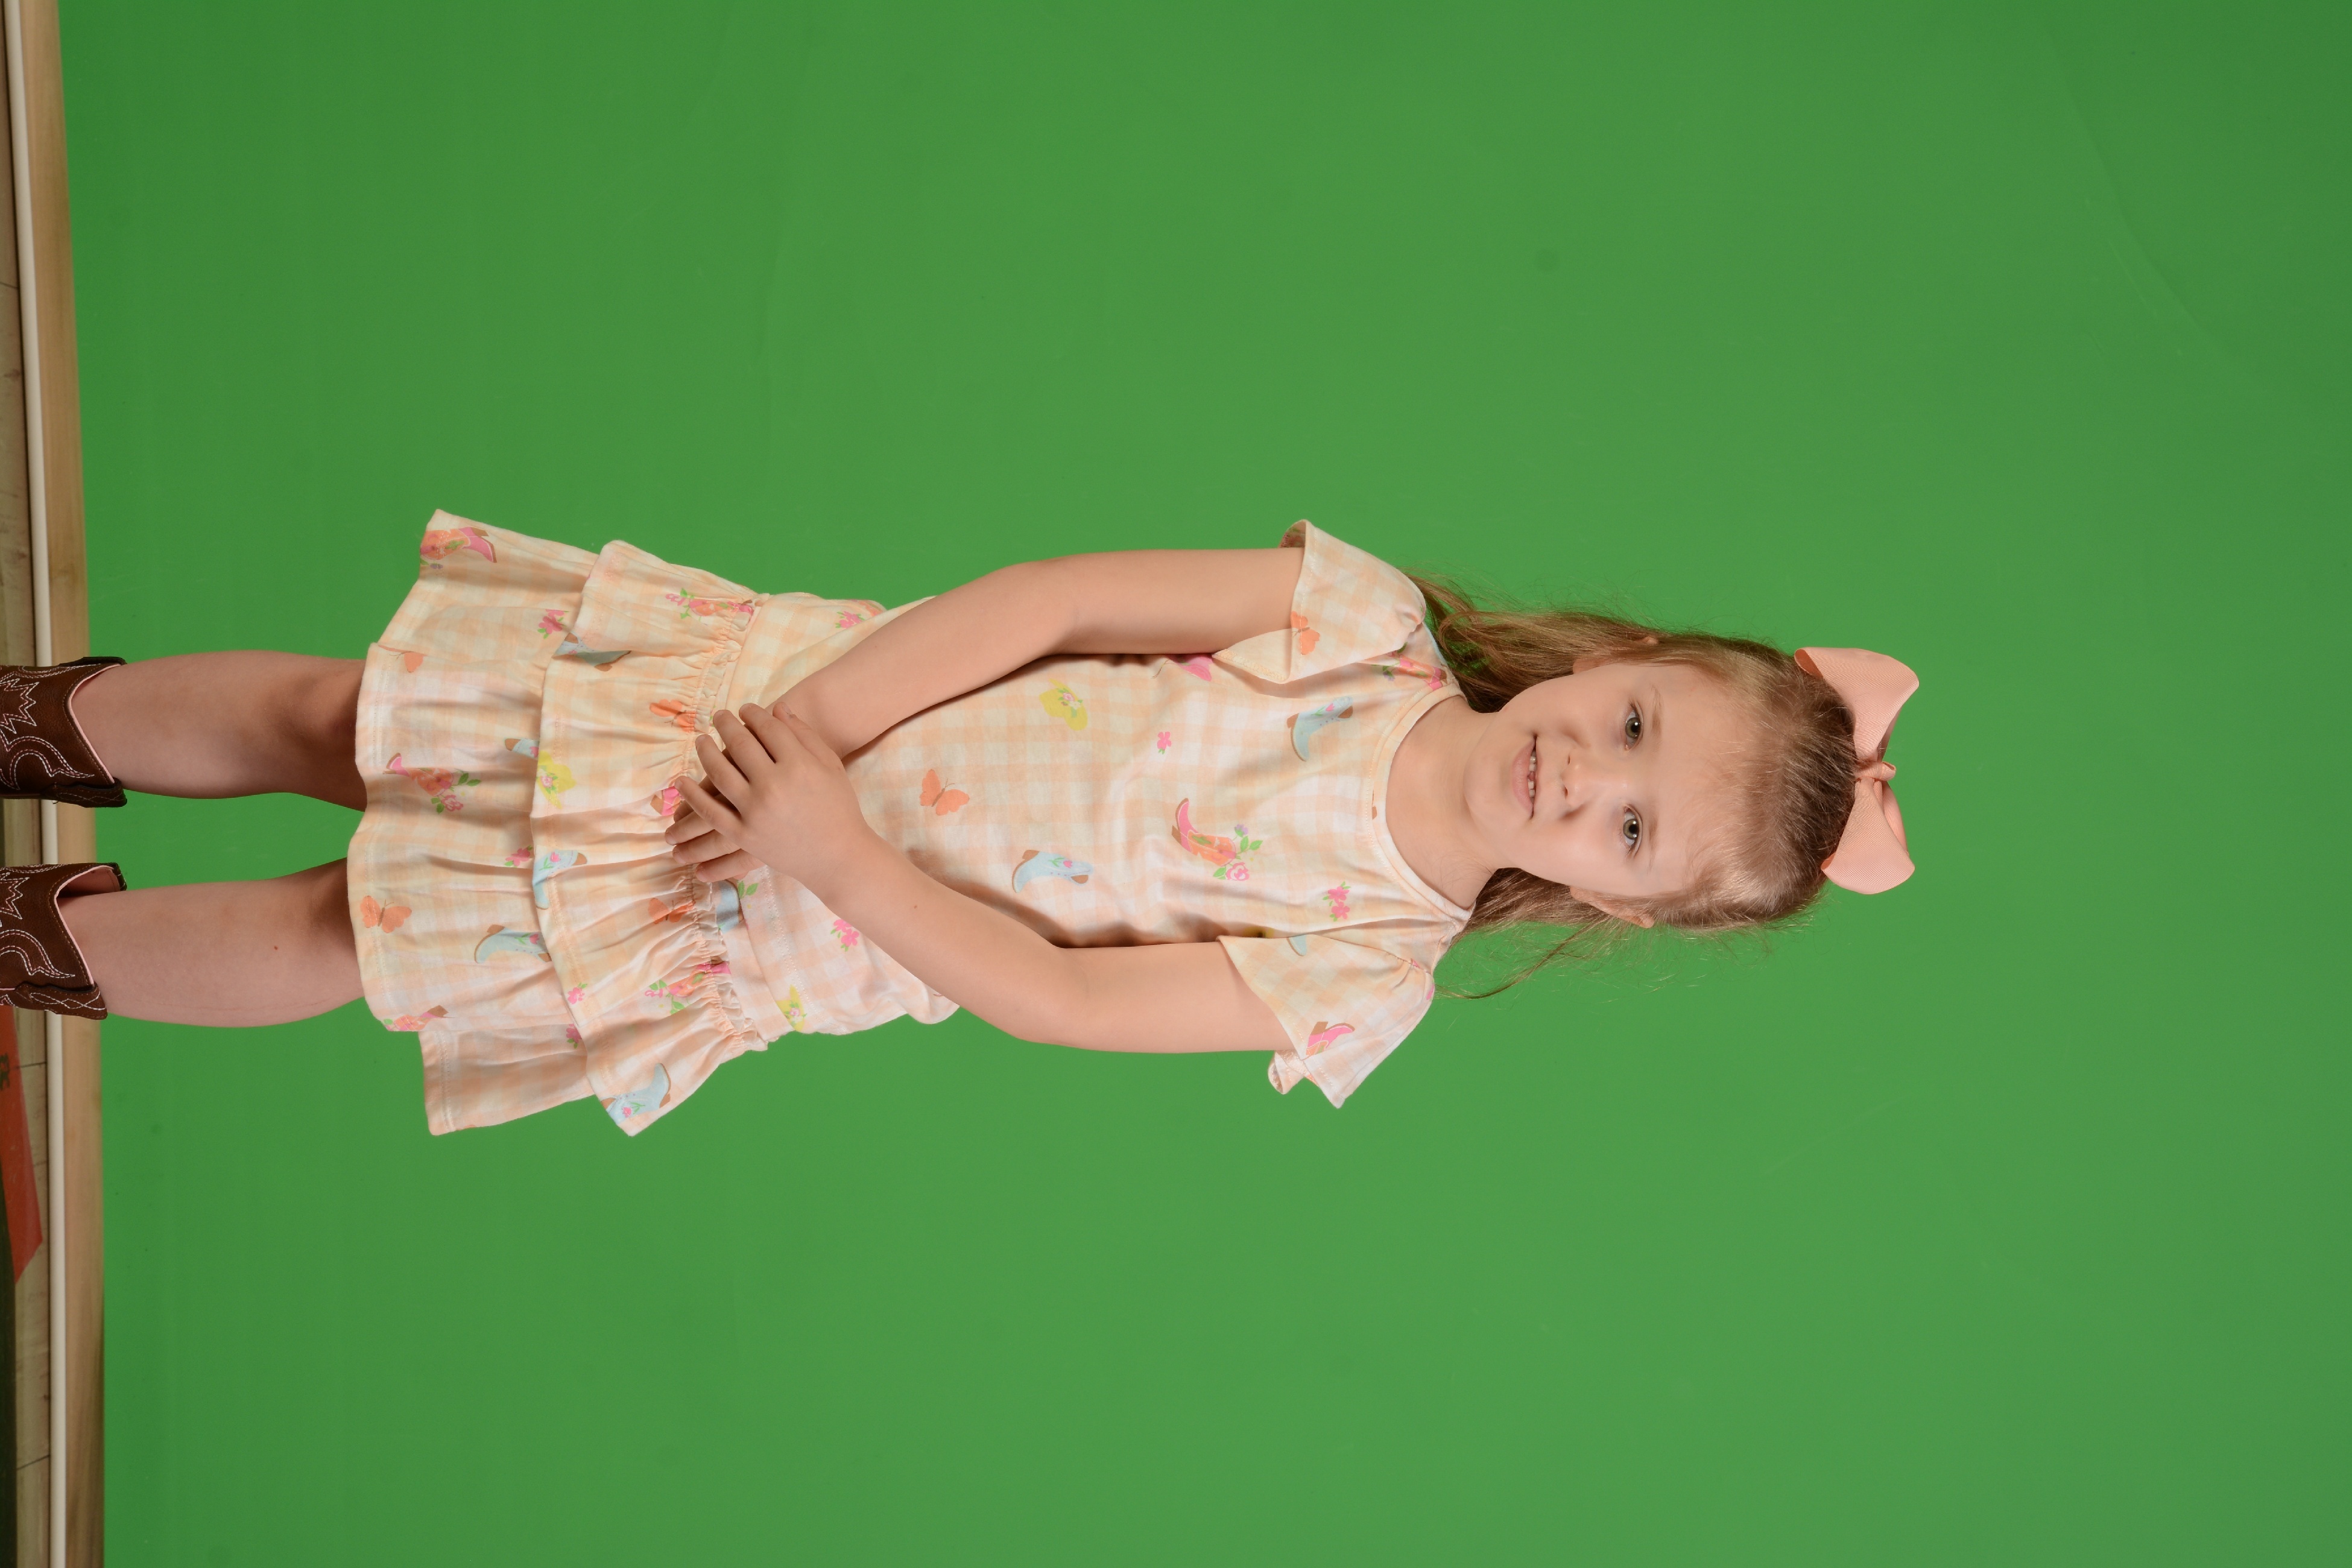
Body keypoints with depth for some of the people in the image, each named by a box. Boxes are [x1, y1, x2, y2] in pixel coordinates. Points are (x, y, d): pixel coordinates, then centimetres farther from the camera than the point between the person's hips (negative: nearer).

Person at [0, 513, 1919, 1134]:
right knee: (330, 717, 2)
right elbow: (1051, 595, -13)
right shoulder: (1361, 619, -13)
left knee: (334, 937, -1)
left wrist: (830, 851, -21)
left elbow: (1061, 995, -14)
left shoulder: (1360, 977, -13)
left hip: (768, 939, -1)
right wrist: (801, 729, -20)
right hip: (779, 688, 1)